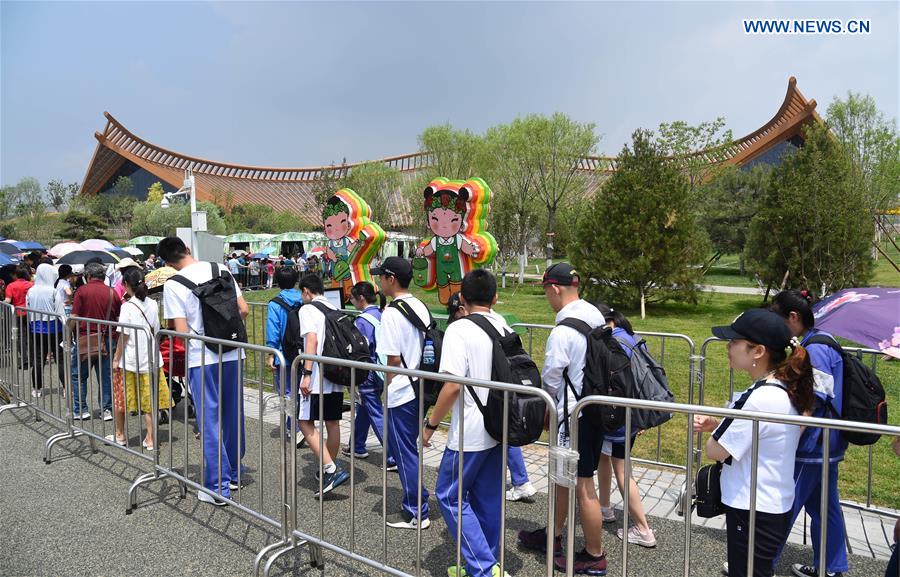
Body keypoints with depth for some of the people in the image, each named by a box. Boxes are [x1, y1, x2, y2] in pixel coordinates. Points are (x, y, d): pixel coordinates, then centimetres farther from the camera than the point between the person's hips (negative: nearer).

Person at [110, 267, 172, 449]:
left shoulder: (128, 306, -12)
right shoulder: (153, 304, 1)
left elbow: (124, 336, -11)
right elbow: (156, 331, 6)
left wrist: (116, 359, -3)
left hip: (131, 360, -4)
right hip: (152, 359, 4)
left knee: (120, 399, 15)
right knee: (149, 400, 8)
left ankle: (120, 435, 27)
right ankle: (150, 439, 9)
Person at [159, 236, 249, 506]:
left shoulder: (172, 285, -8)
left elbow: (182, 331, -12)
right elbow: (244, 309, 3)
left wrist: (196, 341, 9)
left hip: (202, 359, -4)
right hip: (233, 354, 4)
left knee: (211, 422, 5)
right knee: (234, 416, 17)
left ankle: (218, 486, 10)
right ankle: (234, 474, 32)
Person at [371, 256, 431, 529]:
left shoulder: (391, 313, -18)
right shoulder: (421, 307, 7)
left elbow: (394, 360, -19)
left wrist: (386, 390, -4)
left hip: (400, 394, -8)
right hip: (420, 389, 8)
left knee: (405, 454, 5)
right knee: (407, 450, 21)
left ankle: (416, 514, 17)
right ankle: (416, 501, 30)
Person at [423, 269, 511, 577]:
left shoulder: (459, 329, -16)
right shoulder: (506, 329, 5)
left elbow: (452, 386, -21)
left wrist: (431, 424, -10)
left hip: (469, 432, -7)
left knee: (449, 495, 8)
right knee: (488, 499, 17)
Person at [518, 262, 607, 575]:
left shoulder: (562, 332, -23)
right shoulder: (596, 315, 3)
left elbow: (550, 379, -15)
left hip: (574, 414, -9)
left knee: (582, 486, 5)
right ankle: (554, 535, 38)